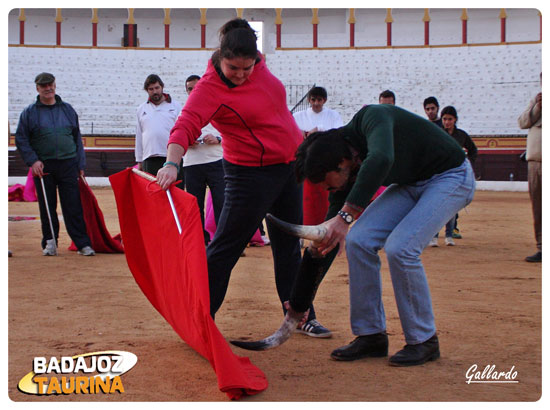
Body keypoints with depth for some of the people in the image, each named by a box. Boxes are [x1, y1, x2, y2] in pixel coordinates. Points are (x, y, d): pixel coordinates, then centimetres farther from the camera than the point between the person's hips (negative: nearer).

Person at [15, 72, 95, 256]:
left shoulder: (68, 110, 13)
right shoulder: (29, 113, 6)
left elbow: (77, 138, 15)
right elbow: (21, 139, 4)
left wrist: (80, 165, 9)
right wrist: (32, 160, -9)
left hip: (68, 164, 1)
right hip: (43, 166, -1)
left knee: (73, 206, -3)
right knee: (47, 206, 4)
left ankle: (83, 243, -2)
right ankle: (50, 242, 14)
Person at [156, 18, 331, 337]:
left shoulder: (257, 64, -1)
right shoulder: (210, 88, -21)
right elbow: (187, 125, -35)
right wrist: (172, 163, -52)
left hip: (290, 166, 8)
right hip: (252, 173, -8)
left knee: (289, 246, 15)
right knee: (225, 247, -6)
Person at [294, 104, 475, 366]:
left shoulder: (371, 118, -29)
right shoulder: (349, 172, -7)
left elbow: (381, 159, -52)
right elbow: (330, 238, -2)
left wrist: (345, 216, -52)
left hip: (451, 178, -7)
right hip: (410, 184, 7)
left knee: (400, 247, -23)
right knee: (358, 240, -9)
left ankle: (424, 341, -6)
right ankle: (371, 335, 3)